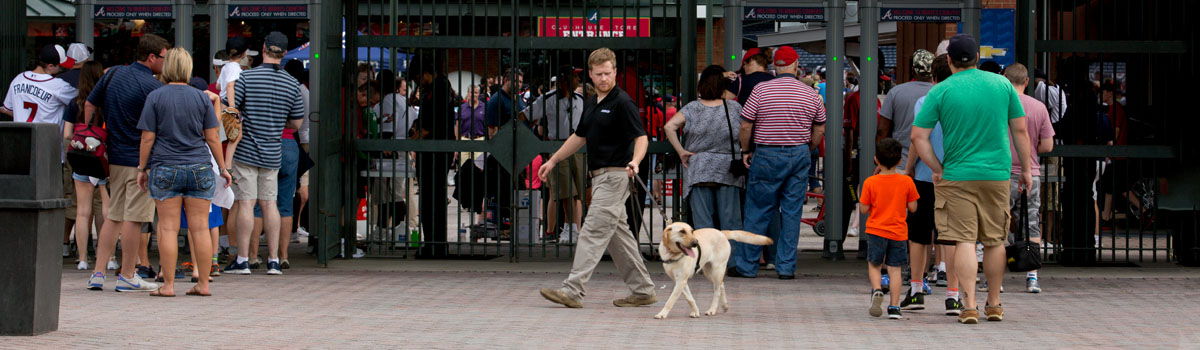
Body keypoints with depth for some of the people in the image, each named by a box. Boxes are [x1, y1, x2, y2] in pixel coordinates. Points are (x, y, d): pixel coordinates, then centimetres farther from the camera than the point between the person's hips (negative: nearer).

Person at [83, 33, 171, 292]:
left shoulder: (114, 74, 8)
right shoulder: (153, 87, -13)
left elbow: (89, 106, 12)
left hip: (114, 157, 7)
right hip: (140, 160, -7)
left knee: (114, 216, 13)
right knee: (134, 218, -1)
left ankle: (98, 273, 9)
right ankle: (127, 276, 3)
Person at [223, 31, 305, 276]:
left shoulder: (247, 77, -9)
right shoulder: (293, 84, 2)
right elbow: (296, 124, 8)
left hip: (246, 151, -3)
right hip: (273, 153, 3)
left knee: (246, 203, -2)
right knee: (270, 203, 9)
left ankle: (242, 260, -1)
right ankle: (273, 260, 8)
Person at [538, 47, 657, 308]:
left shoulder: (622, 102, -12)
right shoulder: (591, 104, 15)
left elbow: (641, 137, -18)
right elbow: (580, 137, 26)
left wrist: (635, 161, -36)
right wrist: (553, 161, 28)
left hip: (615, 175, -9)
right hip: (600, 176, 9)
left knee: (593, 232, -12)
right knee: (618, 235, 10)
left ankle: (573, 290, -14)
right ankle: (643, 290, 16)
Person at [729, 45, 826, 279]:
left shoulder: (761, 90, -8)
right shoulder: (811, 95, 2)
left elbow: (746, 126, -6)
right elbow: (819, 131, 10)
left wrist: (746, 151, 8)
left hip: (767, 155, -3)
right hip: (799, 155, 3)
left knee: (758, 211, 4)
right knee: (792, 212, 7)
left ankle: (746, 266, 11)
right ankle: (786, 267, 8)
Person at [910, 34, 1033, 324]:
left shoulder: (940, 91, -4)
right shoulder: (1002, 84, 2)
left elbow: (918, 137, -7)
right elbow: (1020, 131, 6)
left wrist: (937, 170, 2)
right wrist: (1026, 169, 14)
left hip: (958, 176, -2)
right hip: (997, 175, 2)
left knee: (964, 241, -2)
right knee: (995, 241, 13)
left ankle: (970, 306, -9)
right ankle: (994, 305, 22)